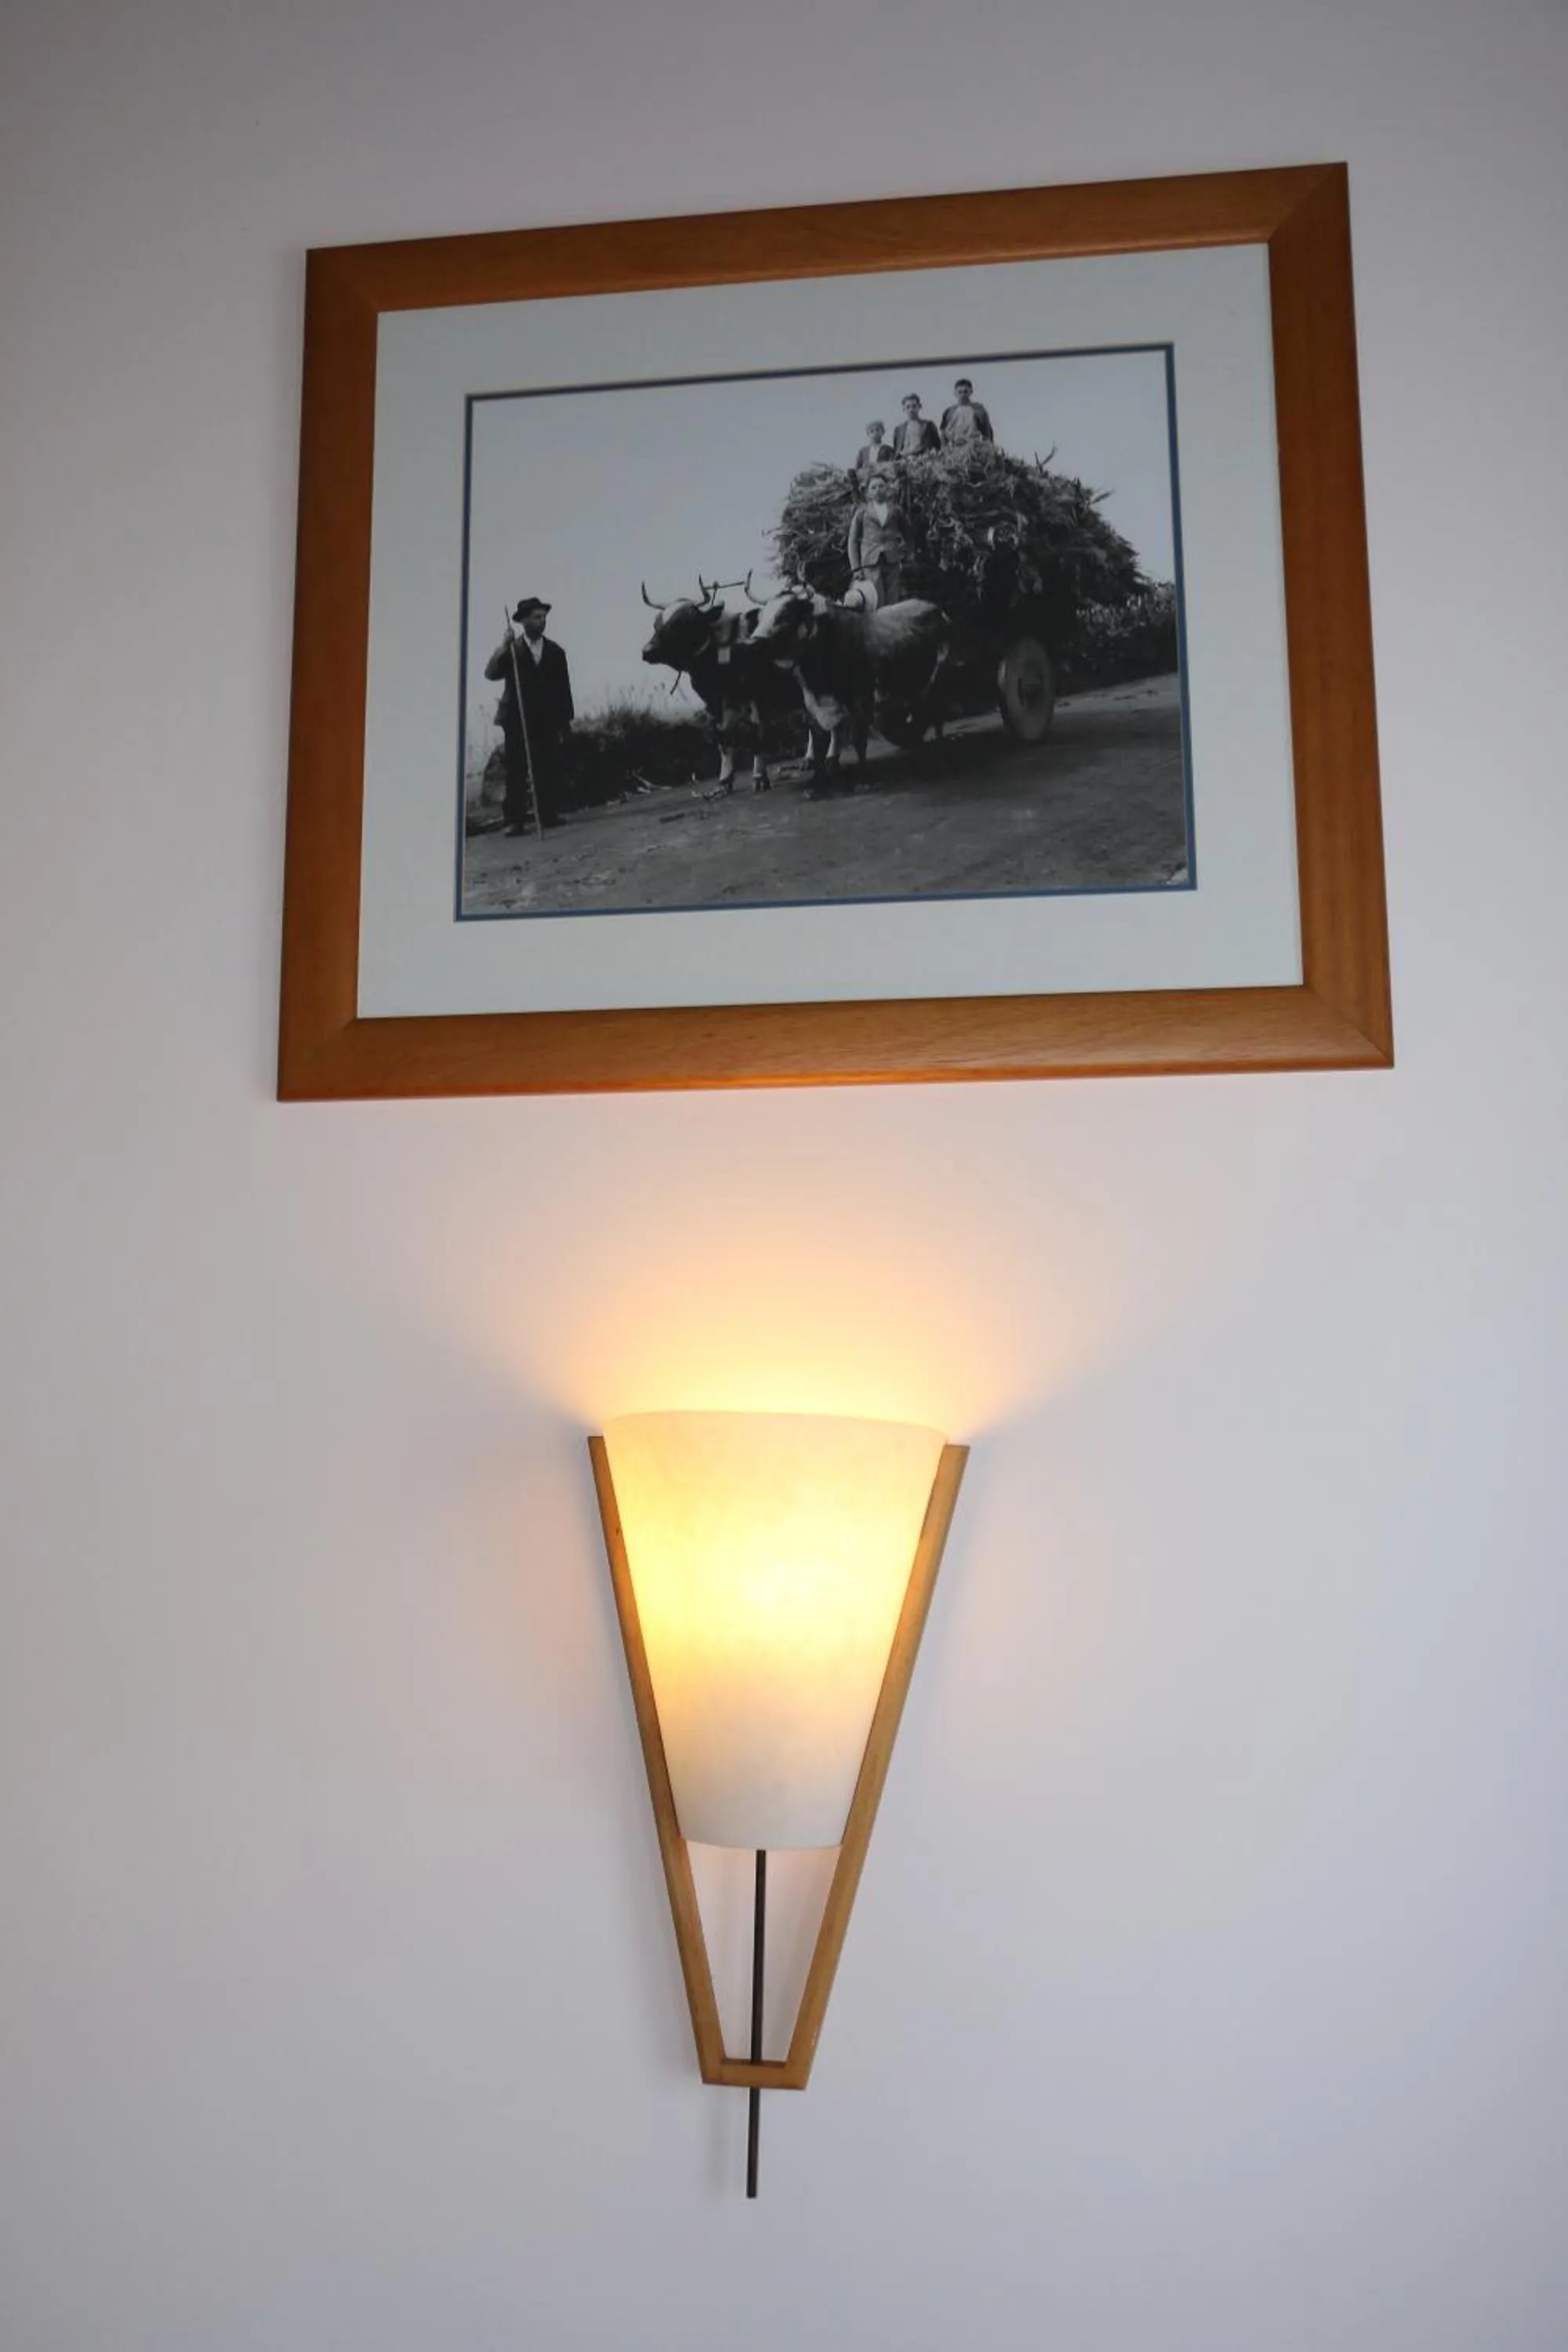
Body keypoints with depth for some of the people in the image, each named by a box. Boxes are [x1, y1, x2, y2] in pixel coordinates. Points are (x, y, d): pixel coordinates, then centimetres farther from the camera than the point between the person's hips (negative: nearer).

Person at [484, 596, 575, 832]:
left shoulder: (555, 651, 9)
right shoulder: (511, 650, 3)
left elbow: (563, 690, 9)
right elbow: (490, 673, -11)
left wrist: (564, 723, 4)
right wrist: (503, 647, -23)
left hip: (547, 723, 2)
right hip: (517, 722, -2)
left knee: (549, 771, -4)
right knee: (517, 773, -3)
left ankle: (549, 815, 2)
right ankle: (515, 821, -4)